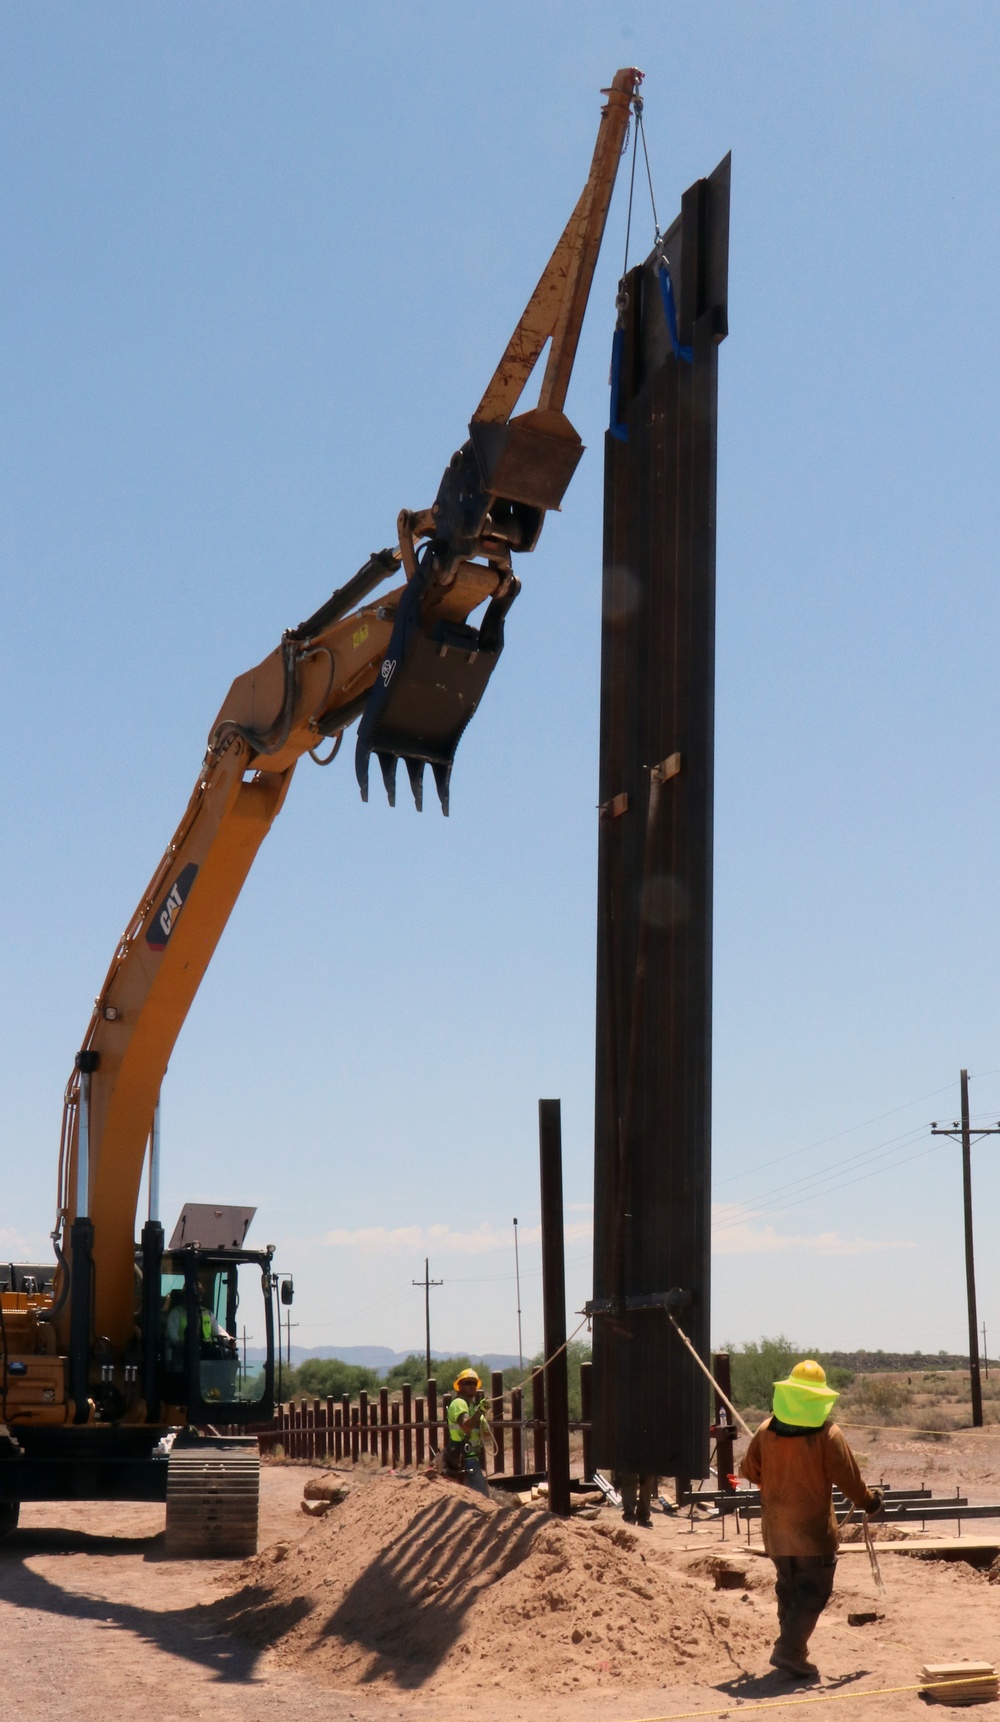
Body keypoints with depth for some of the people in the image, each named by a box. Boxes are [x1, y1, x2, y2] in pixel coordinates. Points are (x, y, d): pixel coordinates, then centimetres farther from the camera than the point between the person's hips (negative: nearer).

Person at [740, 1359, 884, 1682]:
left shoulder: (766, 1431, -1)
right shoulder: (827, 1434, -14)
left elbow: (749, 1471, 9)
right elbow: (847, 1476, -10)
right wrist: (869, 1501, 8)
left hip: (775, 1528, 5)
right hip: (813, 1527, -5)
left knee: (787, 1588, 18)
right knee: (813, 1590, 0)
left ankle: (792, 1649, 22)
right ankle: (789, 1649, -12)